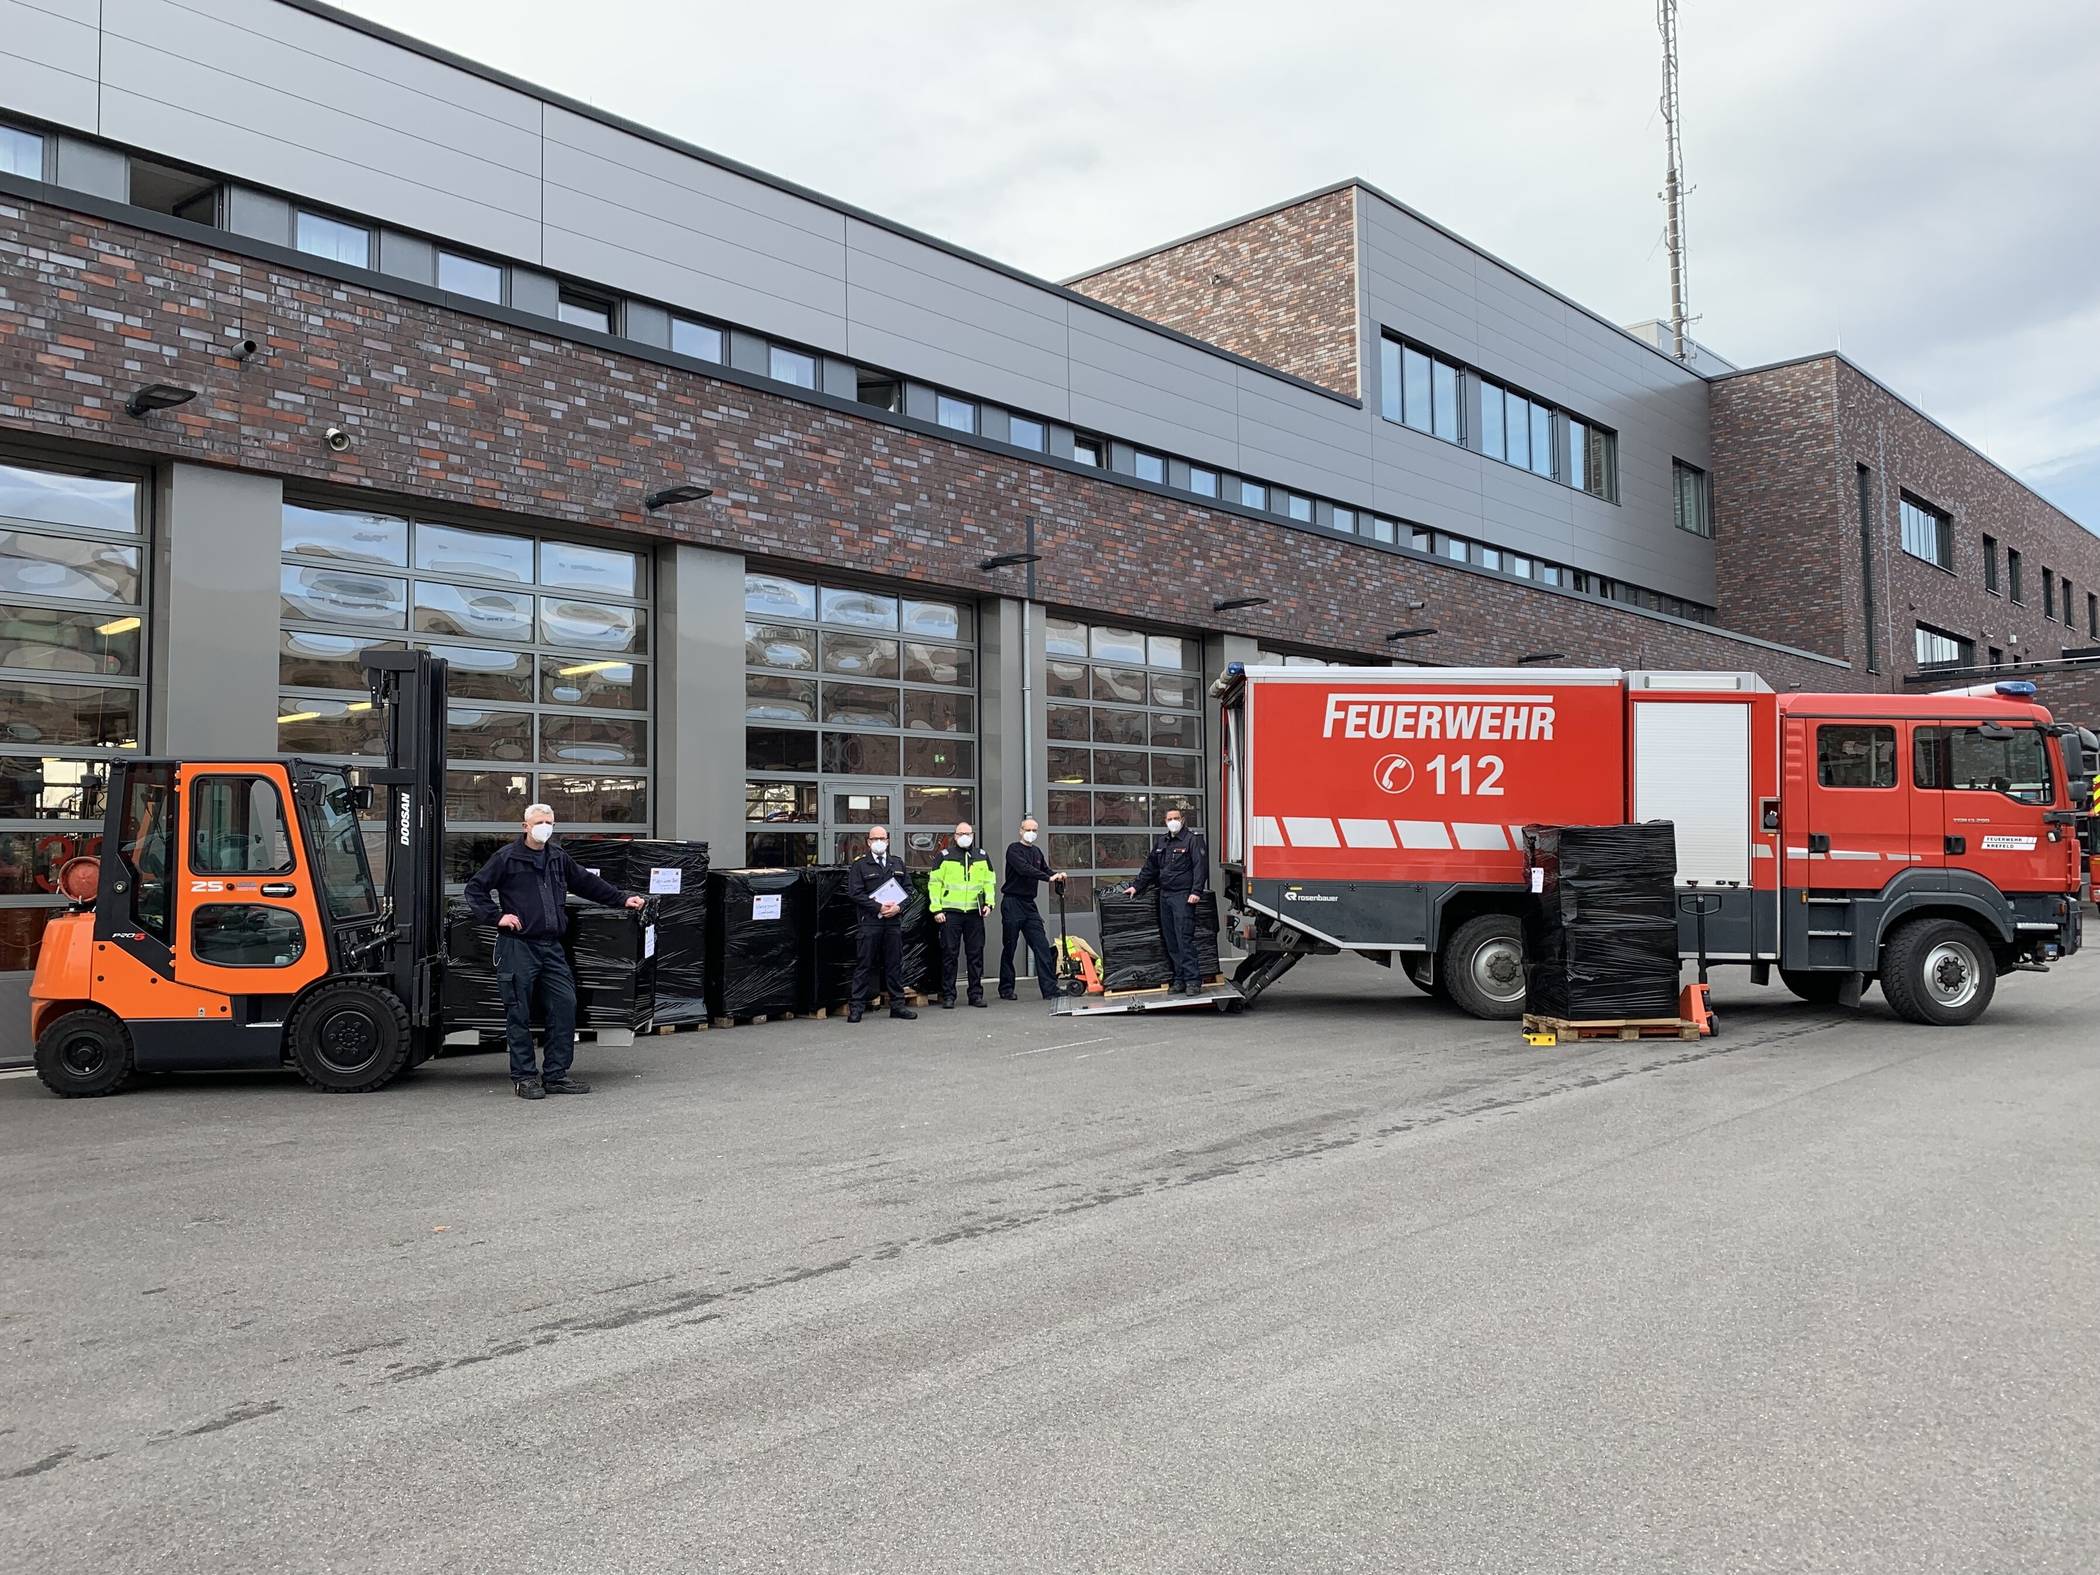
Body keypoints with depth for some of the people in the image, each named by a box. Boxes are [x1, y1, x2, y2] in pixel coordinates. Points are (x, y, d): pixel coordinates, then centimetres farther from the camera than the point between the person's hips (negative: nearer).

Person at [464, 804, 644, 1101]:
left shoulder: (559, 858, 13)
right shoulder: (508, 857, -3)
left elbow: (588, 883, 24)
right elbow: (475, 889, 1)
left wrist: (622, 899, 22)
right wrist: (497, 916, -9)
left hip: (551, 946, 5)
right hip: (518, 946, -5)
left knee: (565, 1005, 1)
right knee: (520, 1013, 0)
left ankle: (556, 1074, 11)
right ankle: (524, 1076, 11)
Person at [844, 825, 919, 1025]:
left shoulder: (898, 864, 15)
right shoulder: (859, 865, 1)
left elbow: (908, 888, 13)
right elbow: (855, 893, -6)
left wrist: (898, 907, -5)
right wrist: (878, 907, -14)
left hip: (894, 921, 4)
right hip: (869, 922, -4)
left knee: (895, 964, 7)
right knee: (864, 965, -2)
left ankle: (897, 1005, 14)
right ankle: (856, 1007, 1)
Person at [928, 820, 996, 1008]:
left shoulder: (982, 856, 13)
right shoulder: (944, 856, 3)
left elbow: (989, 881, 18)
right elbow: (935, 883, 2)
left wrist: (989, 903, 5)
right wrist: (936, 909, -5)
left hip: (975, 913, 3)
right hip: (950, 913, -3)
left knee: (976, 954, 5)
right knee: (949, 954, -2)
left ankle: (976, 994, 13)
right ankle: (948, 996, 4)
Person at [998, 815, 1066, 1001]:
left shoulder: (1037, 852, 16)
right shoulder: (1014, 849, -7)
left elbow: (1046, 870, 15)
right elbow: (1024, 869, -22)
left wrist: (1058, 875, -8)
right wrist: (1050, 877, -27)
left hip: (1029, 905, 6)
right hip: (1012, 904, -6)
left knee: (1043, 947, -3)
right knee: (1009, 948, 2)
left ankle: (1050, 990, -4)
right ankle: (1006, 989, 13)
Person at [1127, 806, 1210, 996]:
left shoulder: (1193, 840, -3)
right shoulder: (1162, 843, 18)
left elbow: (1200, 866, -12)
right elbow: (1150, 868, 26)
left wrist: (1196, 892, -20)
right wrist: (1136, 886, 20)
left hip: (1183, 896, -7)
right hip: (1164, 896, 7)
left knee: (1184, 939, -13)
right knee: (1170, 941, 7)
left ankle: (1193, 981, -12)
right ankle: (1179, 979, 12)